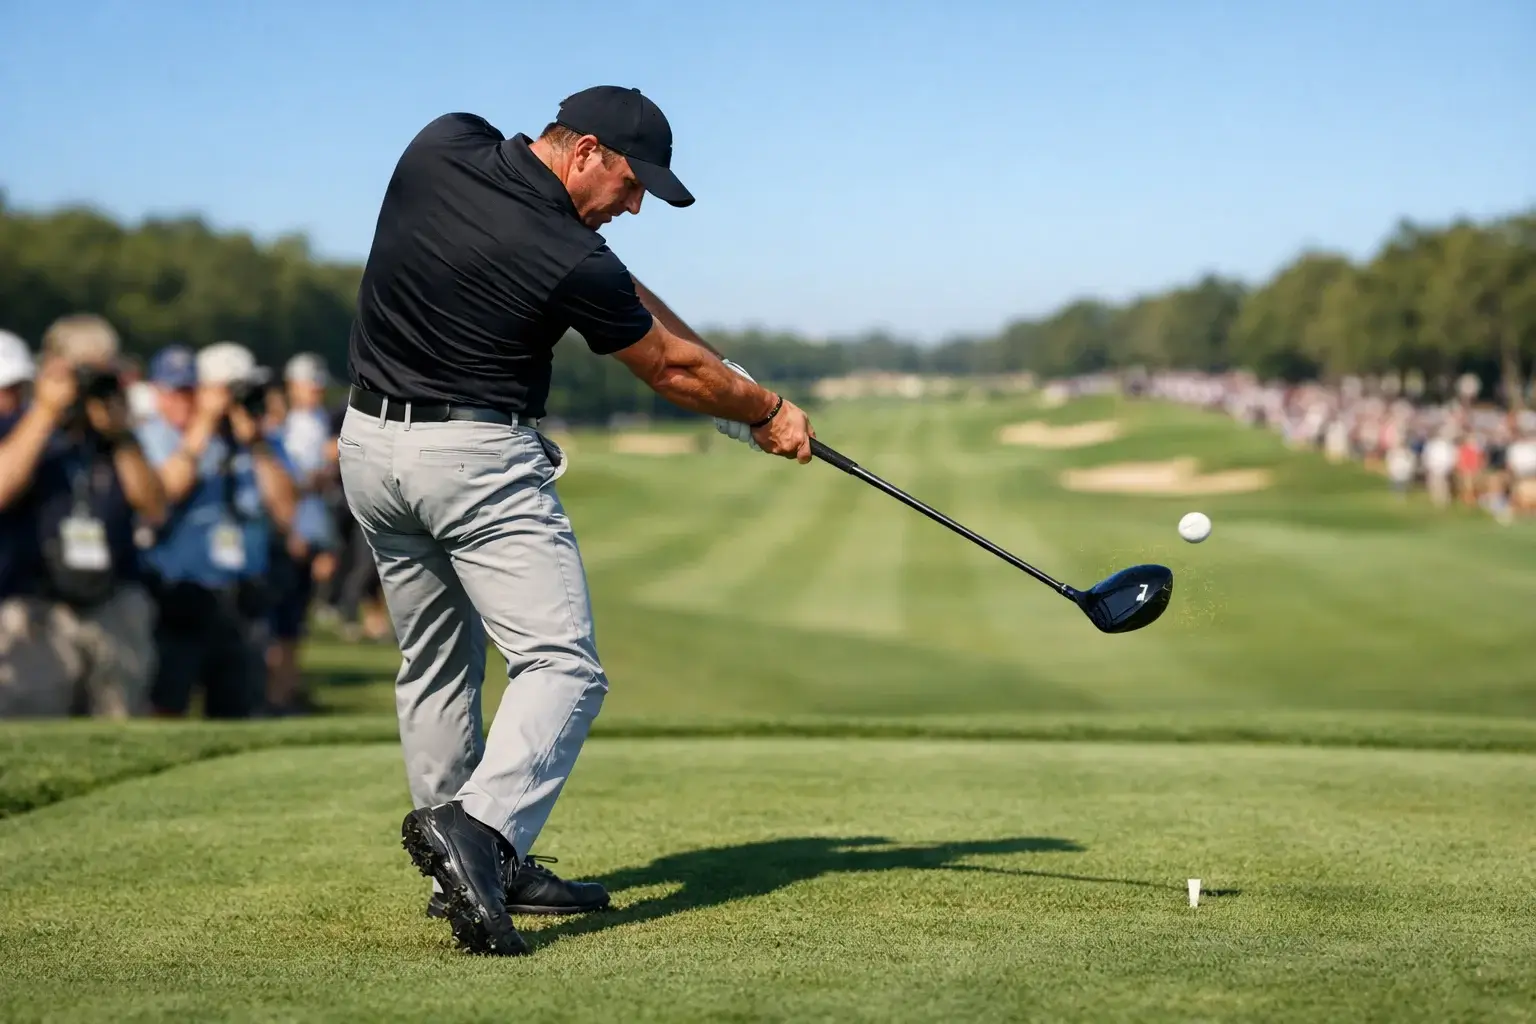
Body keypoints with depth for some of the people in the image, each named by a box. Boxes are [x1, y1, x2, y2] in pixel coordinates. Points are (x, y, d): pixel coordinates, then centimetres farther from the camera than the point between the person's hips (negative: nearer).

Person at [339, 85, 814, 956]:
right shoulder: (570, 261, -18)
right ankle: (479, 827, -32)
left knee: (433, 667, 17)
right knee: (563, 664, -10)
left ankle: (476, 870, 21)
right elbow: (670, 370, -1)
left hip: (370, 442, 8)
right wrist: (768, 411, 17)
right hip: (477, 457, -8)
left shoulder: (442, 145, 1)